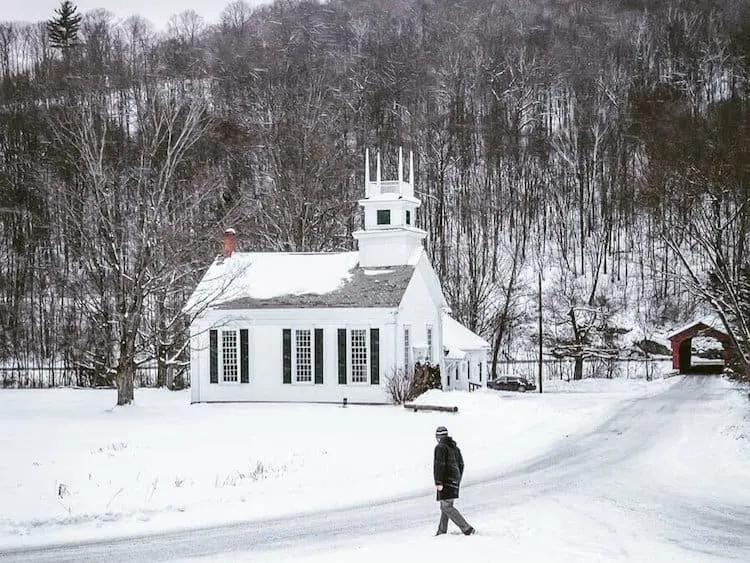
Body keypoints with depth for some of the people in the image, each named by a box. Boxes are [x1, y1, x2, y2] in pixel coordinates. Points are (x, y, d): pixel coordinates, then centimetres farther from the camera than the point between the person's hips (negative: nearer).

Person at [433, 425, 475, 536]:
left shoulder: (440, 447, -10)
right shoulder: (454, 447, 16)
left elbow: (439, 465, -19)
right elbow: (461, 464, 21)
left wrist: (438, 482, -21)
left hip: (446, 480, -9)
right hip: (454, 480, 9)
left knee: (447, 507, -10)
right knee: (445, 506, 16)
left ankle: (467, 529, -19)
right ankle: (441, 532, 18)